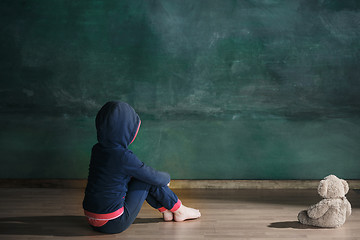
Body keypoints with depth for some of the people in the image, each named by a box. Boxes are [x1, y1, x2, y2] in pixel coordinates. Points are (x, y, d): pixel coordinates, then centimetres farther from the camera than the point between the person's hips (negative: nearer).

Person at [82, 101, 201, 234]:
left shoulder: (97, 149, 2)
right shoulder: (123, 156, -22)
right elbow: (156, 178, -9)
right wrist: (167, 177, 15)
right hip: (113, 224, -8)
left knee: (143, 175, 16)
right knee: (148, 179, 1)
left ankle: (165, 210, 25)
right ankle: (179, 210, 18)